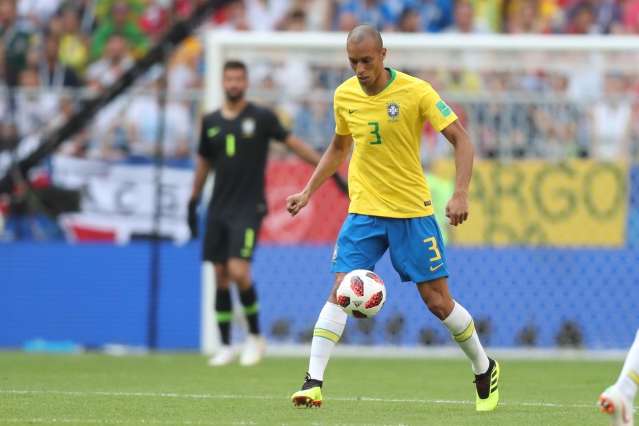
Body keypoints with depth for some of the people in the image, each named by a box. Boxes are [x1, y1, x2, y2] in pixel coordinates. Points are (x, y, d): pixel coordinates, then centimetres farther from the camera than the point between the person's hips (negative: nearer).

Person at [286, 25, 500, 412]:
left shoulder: (415, 91, -12)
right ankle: (314, 381, -14)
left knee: (438, 300, 1)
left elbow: (461, 139, -10)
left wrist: (461, 195, -21)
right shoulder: (344, 96, 1)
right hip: (364, 210, 3)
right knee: (341, 290, -12)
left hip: (413, 210, -3)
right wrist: (308, 191, 14)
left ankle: (485, 369, 22)